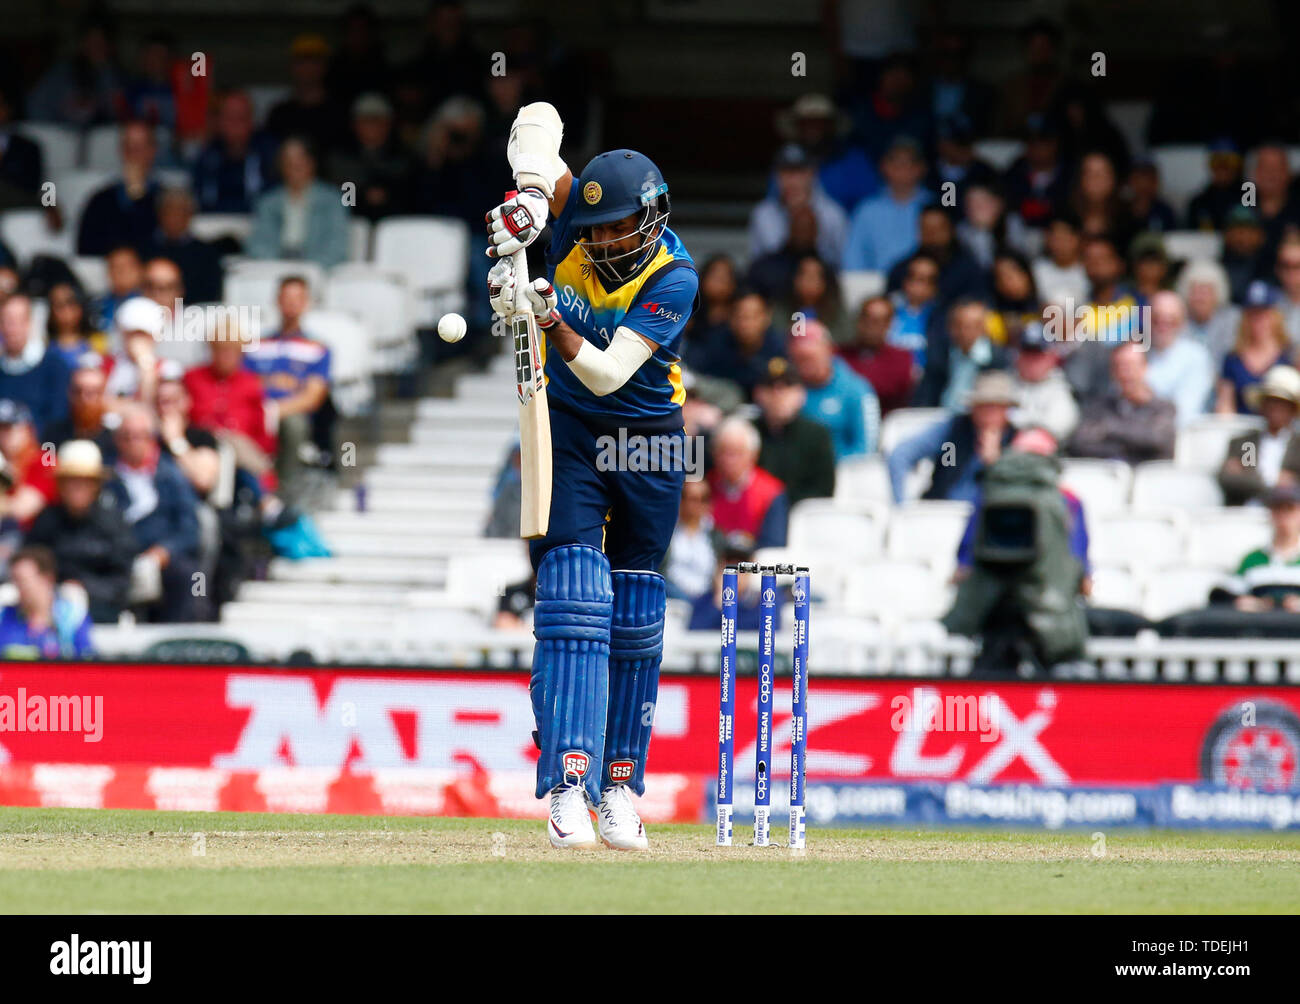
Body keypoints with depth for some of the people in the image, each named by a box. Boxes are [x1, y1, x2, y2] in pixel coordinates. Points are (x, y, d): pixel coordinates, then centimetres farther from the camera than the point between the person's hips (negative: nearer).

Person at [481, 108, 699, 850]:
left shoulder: (675, 278, -20)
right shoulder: (574, 217, -12)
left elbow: (607, 372, -26)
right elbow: (538, 121, -11)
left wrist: (553, 322, -41)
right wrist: (531, 195, -28)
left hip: (649, 440, 0)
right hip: (568, 431, 0)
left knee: (635, 622, 3)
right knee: (573, 605, -15)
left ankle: (621, 790, 13)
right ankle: (569, 787, -26)